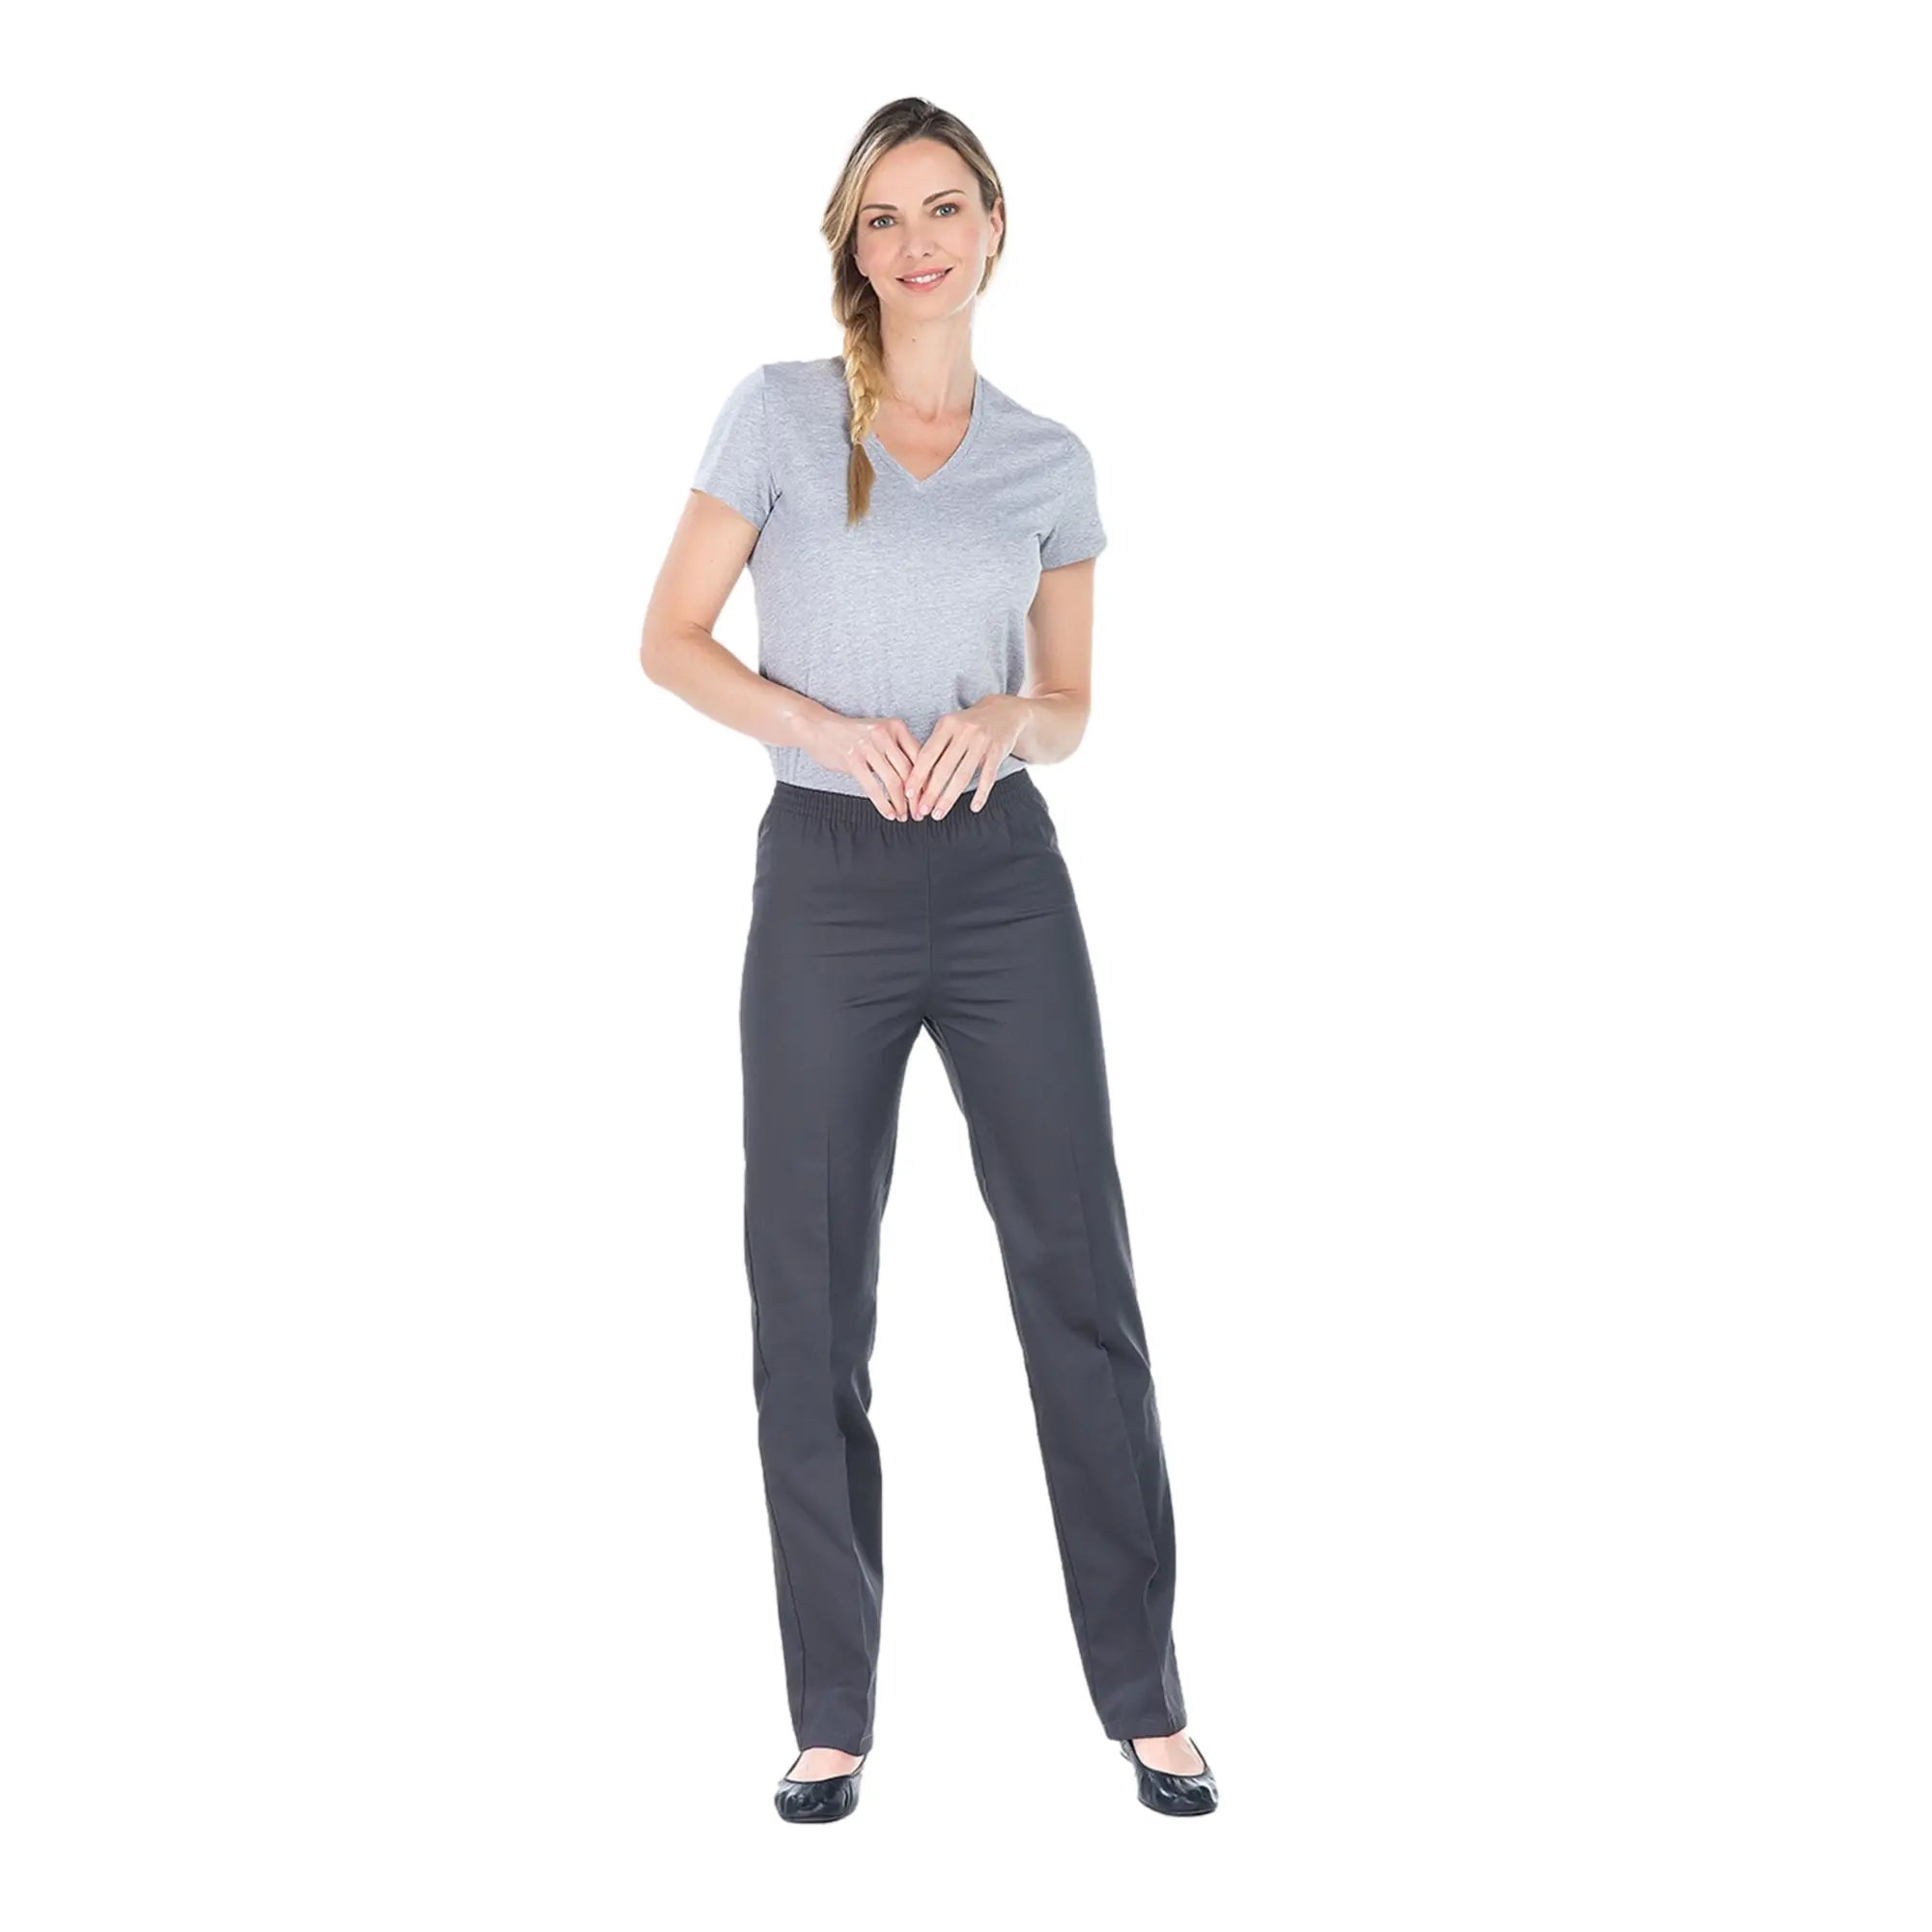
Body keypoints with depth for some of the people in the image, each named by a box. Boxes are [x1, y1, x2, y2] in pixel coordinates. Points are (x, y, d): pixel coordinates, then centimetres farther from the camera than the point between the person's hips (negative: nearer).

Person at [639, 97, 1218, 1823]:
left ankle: (1147, 1698, 14)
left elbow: (1071, 707, 12)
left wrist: (1005, 719, -11)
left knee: (1078, 1279, 2)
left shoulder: (1050, 461, 8)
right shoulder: (781, 411, 1)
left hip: (1002, 881, 2)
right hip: (825, 884, -1)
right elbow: (672, 638, 0)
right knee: (810, 1304, 3)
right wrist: (828, 726, -15)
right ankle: (834, 1714, 17)